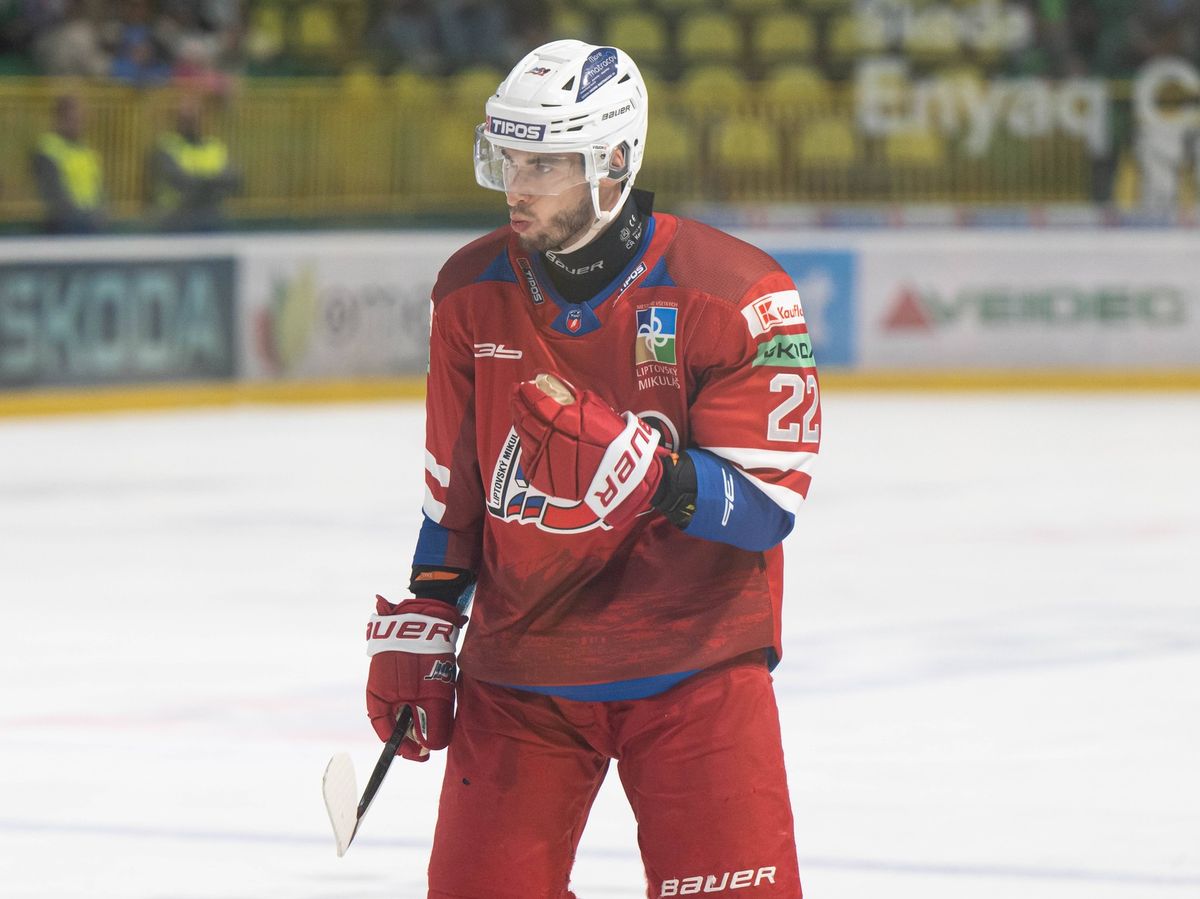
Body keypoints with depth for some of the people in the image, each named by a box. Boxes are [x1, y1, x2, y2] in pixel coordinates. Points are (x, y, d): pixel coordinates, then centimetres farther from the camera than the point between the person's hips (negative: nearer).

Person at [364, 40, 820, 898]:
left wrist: (633, 460, -31)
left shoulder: (735, 296, -14)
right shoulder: (473, 291, 1)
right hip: (518, 666, 4)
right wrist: (415, 632, 12)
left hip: (692, 665, -3)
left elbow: (766, 506, -16)